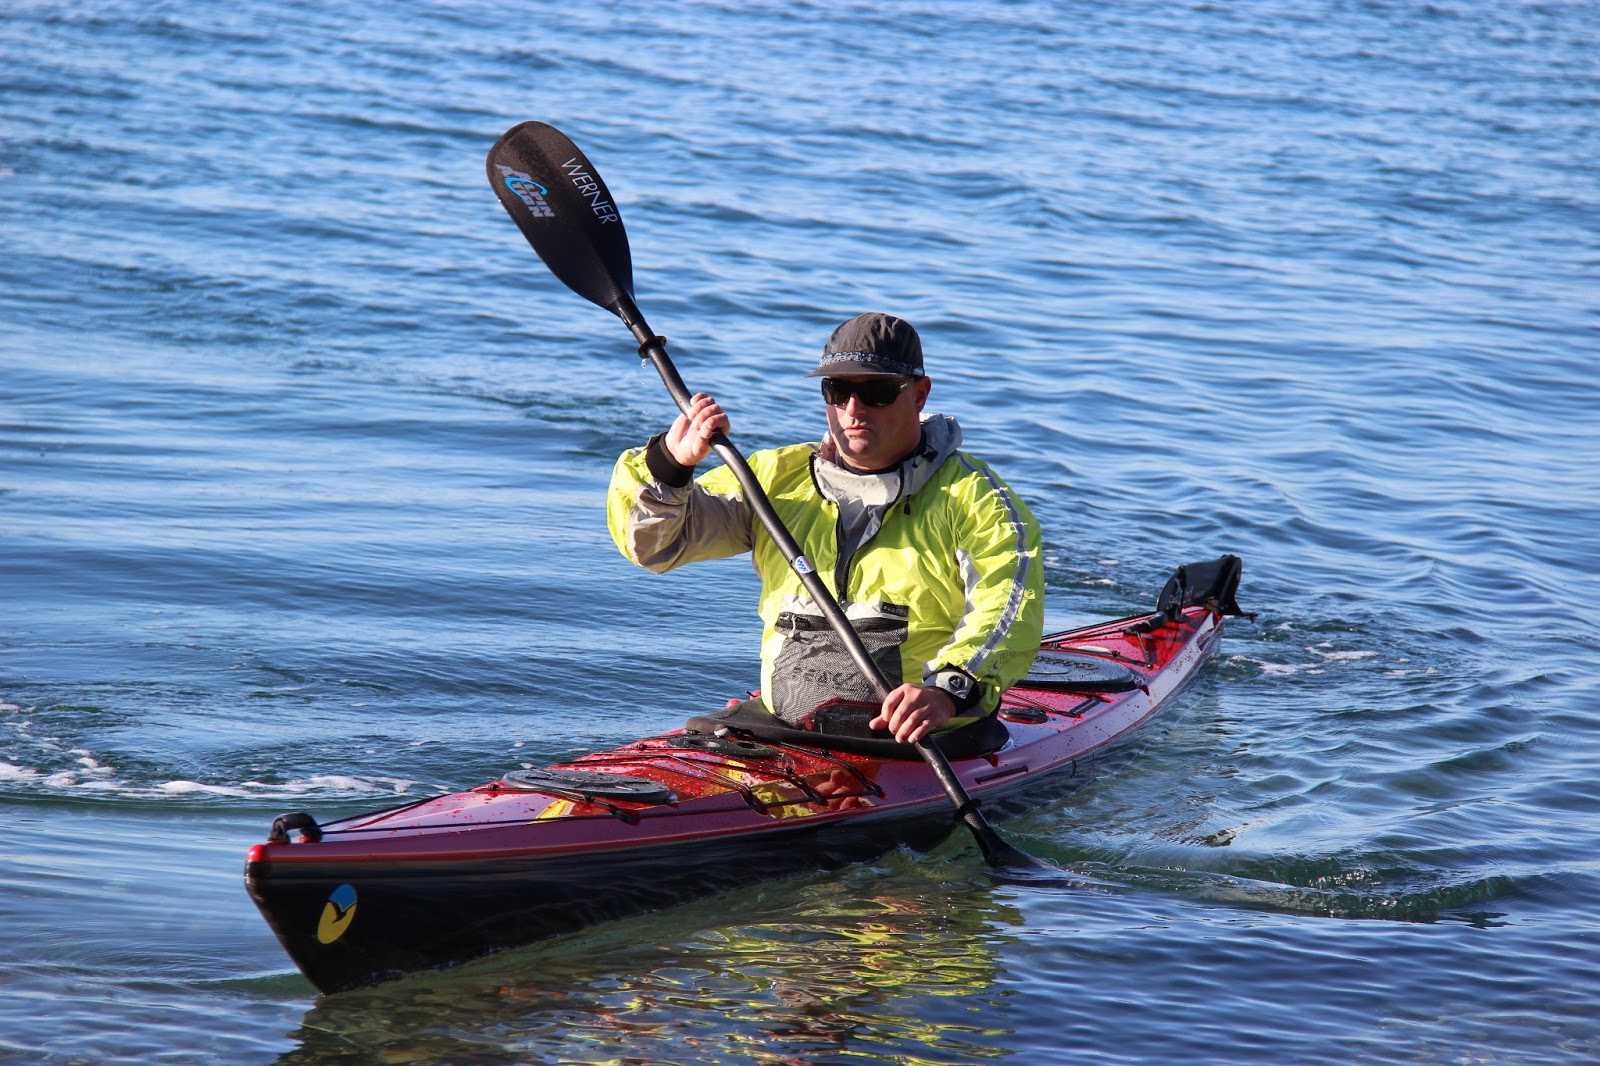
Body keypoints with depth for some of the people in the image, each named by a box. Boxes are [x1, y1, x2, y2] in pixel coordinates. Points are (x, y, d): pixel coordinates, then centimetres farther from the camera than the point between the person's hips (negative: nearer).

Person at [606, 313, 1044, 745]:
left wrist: (949, 690, -33)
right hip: (784, 734, 4)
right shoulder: (777, 478, 17)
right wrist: (670, 462, -7)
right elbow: (652, 541, 15)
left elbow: (1009, 605, -14)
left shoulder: (970, 495, 3)